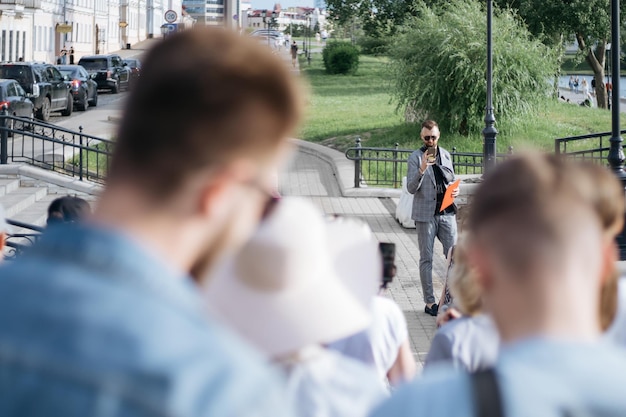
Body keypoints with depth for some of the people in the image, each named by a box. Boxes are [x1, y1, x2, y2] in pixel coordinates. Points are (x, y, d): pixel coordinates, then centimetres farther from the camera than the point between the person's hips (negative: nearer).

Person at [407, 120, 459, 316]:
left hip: (447, 212, 4)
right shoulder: (415, 158, -3)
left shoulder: (446, 155, 11)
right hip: (425, 214, -4)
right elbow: (411, 188, -11)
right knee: (426, 259, 3)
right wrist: (421, 169, -27)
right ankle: (429, 302, 8)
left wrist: (456, 190, 0)